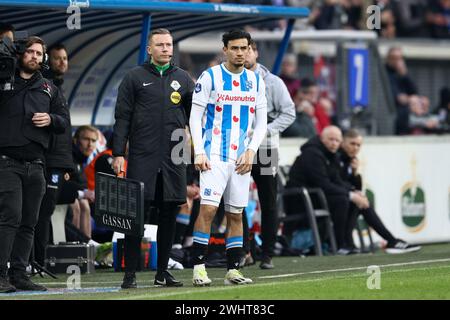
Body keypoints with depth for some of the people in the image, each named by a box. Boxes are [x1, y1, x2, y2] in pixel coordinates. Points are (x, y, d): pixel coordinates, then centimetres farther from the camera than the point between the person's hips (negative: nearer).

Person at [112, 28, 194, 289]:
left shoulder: (183, 79, 12)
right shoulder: (135, 78, 4)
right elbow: (122, 118, 2)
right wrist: (118, 154, -5)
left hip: (174, 158, 3)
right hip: (142, 157, -3)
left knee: (169, 215, 5)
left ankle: (163, 271, 13)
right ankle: (130, 273, -1)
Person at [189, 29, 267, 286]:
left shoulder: (256, 81, 10)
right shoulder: (210, 77, -2)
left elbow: (261, 123, 12)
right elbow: (195, 116, -2)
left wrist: (251, 151, -3)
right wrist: (199, 152, -11)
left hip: (242, 158, 4)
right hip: (214, 156, -4)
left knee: (236, 214, 7)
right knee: (208, 208, -15)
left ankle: (233, 270, 11)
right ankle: (199, 267, -13)